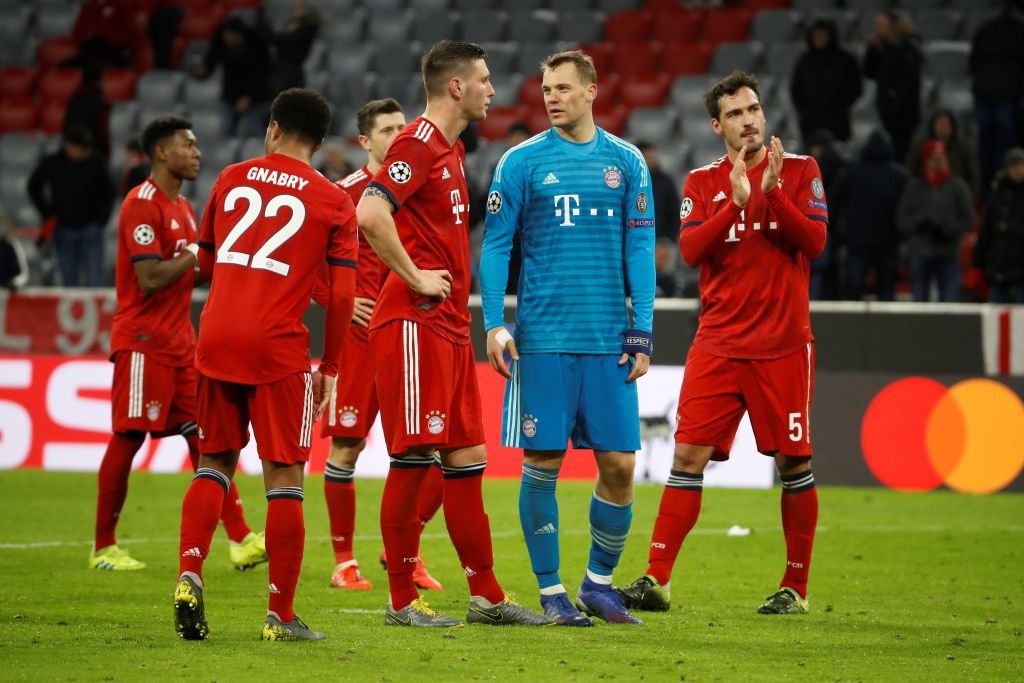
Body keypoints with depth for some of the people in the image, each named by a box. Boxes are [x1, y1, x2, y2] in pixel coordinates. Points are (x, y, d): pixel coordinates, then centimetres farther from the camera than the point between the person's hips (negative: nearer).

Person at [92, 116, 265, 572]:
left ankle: (240, 540, -2)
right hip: (143, 341, -9)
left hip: (180, 341, 9)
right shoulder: (142, 204, -13)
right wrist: (197, 255, -12)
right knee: (128, 438, -3)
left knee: (205, 438, 2)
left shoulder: (183, 207, 16)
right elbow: (150, 278, -21)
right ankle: (103, 547, 7)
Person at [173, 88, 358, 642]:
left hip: (216, 339, 3)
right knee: (284, 477, 2)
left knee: (214, 462, 14)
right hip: (279, 347, -3)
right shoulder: (334, 202, 3)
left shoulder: (231, 179, 12)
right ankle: (281, 616, 2)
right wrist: (329, 368, 8)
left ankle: (188, 576, -5)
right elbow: (341, 296, -2)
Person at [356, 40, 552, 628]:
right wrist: (415, 276, -18)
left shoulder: (451, 149, 18)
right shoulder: (418, 144, -12)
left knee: (467, 457, 11)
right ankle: (402, 602, -1)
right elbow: (370, 214, -25)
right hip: (415, 324, -10)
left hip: (450, 326, 10)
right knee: (414, 457, -6)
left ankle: (486, 596, 16)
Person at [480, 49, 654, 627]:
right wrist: (494, 324, -9)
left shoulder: (627, 162, 7)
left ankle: (599, 583, 16)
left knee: (619, 464, 0)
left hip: (608, 340, 2)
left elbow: (640, 249, 7)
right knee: (542, 461, -2)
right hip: (542, 337, -2)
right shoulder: (523, 161, 2)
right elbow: (496, 246, 1)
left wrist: (641, 332, 1)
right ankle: (552, 590, 9)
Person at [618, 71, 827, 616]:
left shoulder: (800, 170, 3)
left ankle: (795, 587, 12)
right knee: (689, 453, -5)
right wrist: (736, 202, -17)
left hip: (783, 344, -1)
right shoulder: (704, 182, 8)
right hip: (718, 343, 1)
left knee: (793, 462, 1)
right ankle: (656, 580, -4)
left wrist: (773, 192, -18)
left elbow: (814, 241, -7)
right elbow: (690, 249, -5)